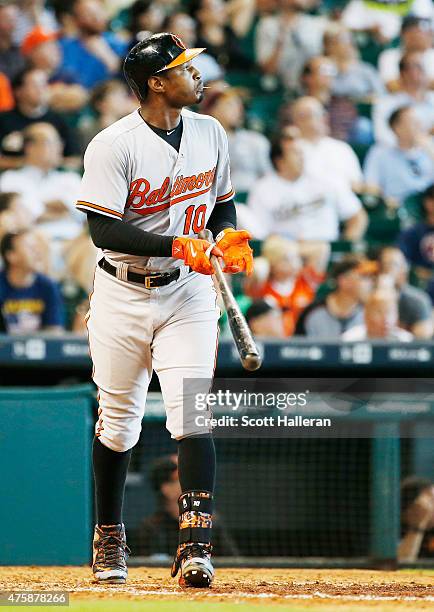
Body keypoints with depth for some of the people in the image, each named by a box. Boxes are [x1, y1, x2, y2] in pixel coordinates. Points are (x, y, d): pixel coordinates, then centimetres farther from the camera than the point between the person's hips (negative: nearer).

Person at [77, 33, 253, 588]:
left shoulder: (209, 134, 3)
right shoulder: (113, 146, -14)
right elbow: (103, 231, -20)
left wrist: (226, 237, -6)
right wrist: (178, 244, -27)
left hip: (188, 293, 3)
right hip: (123, 296, -2)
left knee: (191, 414, -13)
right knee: (117, 422, 9)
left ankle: (195, 549, -17)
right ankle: (108, 540, 28)